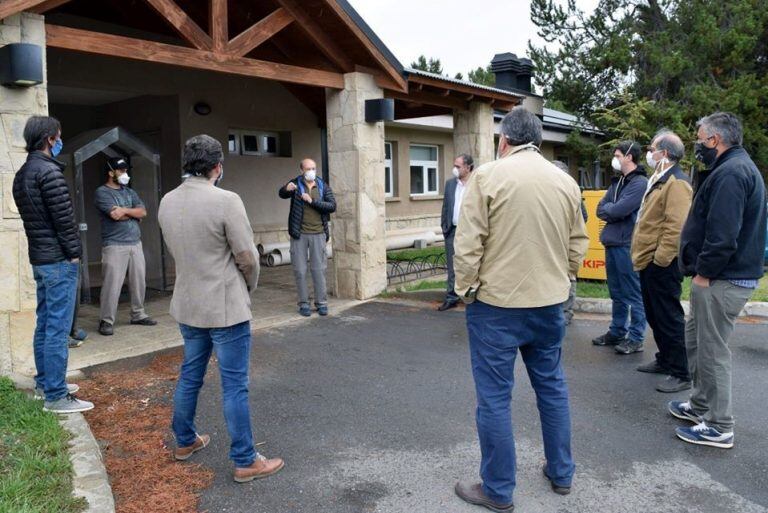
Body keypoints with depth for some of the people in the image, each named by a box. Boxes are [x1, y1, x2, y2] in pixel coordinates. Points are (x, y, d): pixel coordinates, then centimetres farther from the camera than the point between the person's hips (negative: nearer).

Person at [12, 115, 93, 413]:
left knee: (44, 324, 17)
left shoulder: (22, 174, 14)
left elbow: (32, 216, 17)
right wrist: (74, 252, -8)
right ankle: (56, 397, -1)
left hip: (38, 259, 10)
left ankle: (44, 384, 27)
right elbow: (64, 217, -18)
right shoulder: (49, 171, -15)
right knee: (57, 328, -6)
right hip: (59, 260, -10)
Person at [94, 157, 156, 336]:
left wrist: (125, 210, -10)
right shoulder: (102, 192, -3)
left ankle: (138, 315, 21)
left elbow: (143, 212, 4)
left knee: (139, 281, 9)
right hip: (115, 245, -6)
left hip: (136, 243, 6)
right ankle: (107, 321, 1)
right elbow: (115, 215, -16)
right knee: (112, 284, -7)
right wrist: (134, 213, -1)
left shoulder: (130, 192, 17)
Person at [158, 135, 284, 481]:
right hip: (226, 308, -7)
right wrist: (249, 287, 5)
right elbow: (247, 256, -14)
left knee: (190, 375, 22)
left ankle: (184, 442, 38)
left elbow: (176, 251, 10)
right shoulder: (226, 201, -19)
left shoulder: (167, 203, 2)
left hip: (188, 306, 7)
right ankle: (245, 462, 12)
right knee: (234, 386, 2)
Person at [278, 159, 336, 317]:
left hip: (318, 234, 1)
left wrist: (312, 201, -16)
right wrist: (287, 189, -37)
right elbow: (282, 194, -14)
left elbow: (332, 206, -6)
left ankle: (321, 303, 12)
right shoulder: (296, 184, 2)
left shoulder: (324, 187, 5)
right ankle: (304, 304, 12)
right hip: (299, 234, -1)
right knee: (300, 270, 3)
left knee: (319, 269, 4)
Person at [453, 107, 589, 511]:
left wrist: (465, 290, 0)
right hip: (550, 304, 6)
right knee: (552, 387, 20)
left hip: (496, 303, -5)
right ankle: (561, 473, 35)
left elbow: (468, 243, -13)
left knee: (494, 397, 5)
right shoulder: (566, 181, 5)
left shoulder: (488, 175, -10)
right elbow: (577, 246, 9)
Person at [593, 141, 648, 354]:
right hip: (612, 243, 8)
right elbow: (601, 209, 10)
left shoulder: (640, 183, -11)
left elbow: (618, 210, -19)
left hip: (628, 245, -8)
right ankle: (617, 332, 26)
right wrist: (614, 210, -8)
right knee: (617, 293, 16)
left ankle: (635, 338, 4)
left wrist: (608, 209, 0)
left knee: (632, 294, -2)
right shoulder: (617, 181, 16)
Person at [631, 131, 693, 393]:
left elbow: (676, 227, -23)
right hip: (649, 263, 10)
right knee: (654, 315, 19)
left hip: (662, 264, -10)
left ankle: (680, 374, 7)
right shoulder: (659, 180, 17)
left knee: (668, 317, -3)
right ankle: (665, 360, 33)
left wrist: (659, 259, -22)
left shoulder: (677, 183, -15)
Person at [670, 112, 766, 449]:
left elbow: (723, 233, -26)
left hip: (722, 281, -11)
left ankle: (718, 427, 9)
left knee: (712, 350, -2)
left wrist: (704, 271, -18)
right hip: (725, 275, 11)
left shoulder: (730, 173, -18)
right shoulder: (740, 167, 18)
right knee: (696, 339, 20)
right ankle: (701, 405, 33)